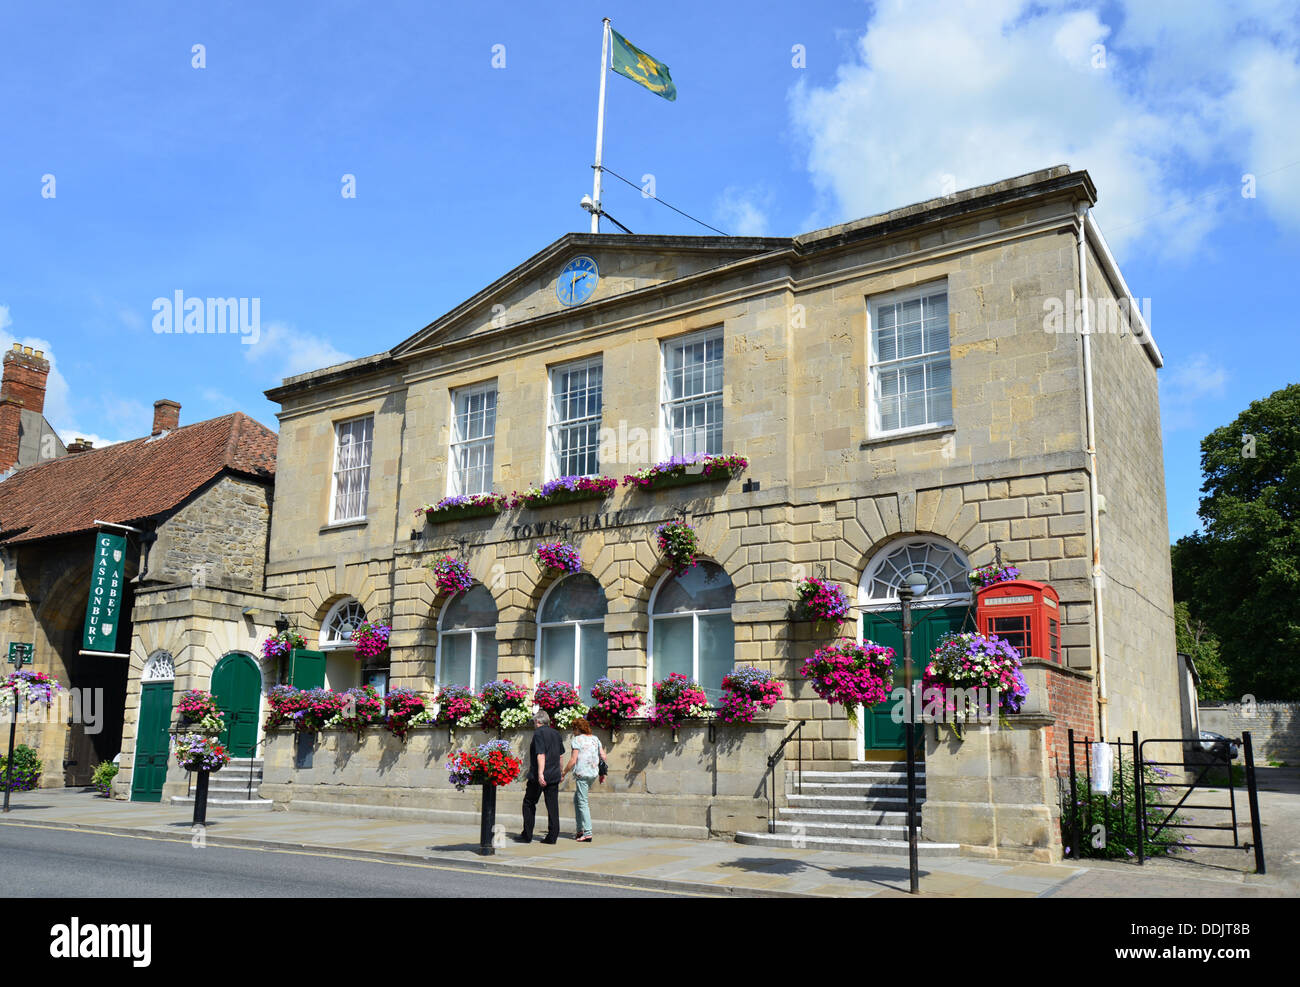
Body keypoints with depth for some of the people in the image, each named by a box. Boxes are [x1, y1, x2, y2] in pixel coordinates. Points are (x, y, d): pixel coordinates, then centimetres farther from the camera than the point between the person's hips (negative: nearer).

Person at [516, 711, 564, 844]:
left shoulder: (538, 733, -10)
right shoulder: (556, 733, 12)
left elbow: (541, 754, -20)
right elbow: (561, 755, 18)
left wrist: (540, 774, -26)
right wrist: (559, 771, 30)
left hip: (539, 777, -6)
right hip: (554, 775, 6)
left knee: (529, 803, 6)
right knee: (553, 806, 5)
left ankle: (527, 835, 9)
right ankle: (553, 836, 3)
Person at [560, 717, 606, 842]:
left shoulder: (577, 739, -6)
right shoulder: (595, 739, 12)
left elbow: (573, 760, -12)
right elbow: (603, 757, 9)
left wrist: (564, 772, -2)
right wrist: (602, 773, 18)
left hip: (581, 773, -7)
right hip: (594, 773, 7)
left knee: (582, 802, -3)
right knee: (576, 799, 20)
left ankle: (587, 833, -7)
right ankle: (580, 830, 18)